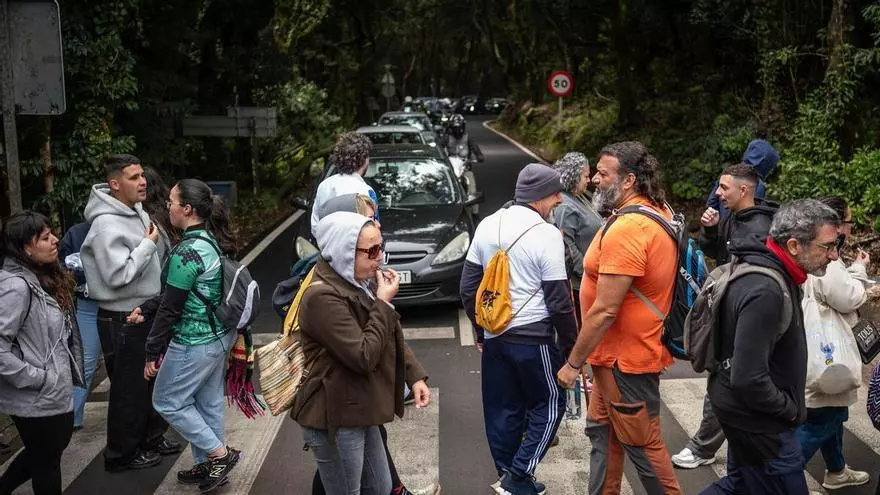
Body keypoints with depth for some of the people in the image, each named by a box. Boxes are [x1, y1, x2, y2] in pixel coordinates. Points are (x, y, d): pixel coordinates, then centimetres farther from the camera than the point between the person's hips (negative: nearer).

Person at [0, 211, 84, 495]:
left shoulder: (44, 276, 7)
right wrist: (36, 378, -23)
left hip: (54, 391, 9)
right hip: (36, 397, -9)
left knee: (53, 447, 24)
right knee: (46, 457, 11)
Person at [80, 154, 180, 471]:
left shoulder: (138, 212, 5)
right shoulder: (107, 224, -23)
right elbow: (118, 276, -28)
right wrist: (149, 244, -22)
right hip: (122, 321, -9)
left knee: (152, 382, 21)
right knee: (129, 389, 5)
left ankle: (152, 437, 38)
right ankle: (122, 454, 21)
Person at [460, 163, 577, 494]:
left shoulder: (487, 226, 4)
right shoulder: (546, 234, -14)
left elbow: (468, 287, 9)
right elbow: (558, 301, -13)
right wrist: (570, 344, -1)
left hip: (494, 336, 6)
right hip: (533, 337, -6)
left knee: (502, 410, 14)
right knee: (549, 404, 11)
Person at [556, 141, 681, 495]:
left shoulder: (626, 230, -27)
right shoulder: (658, 213, 5)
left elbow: (604, 311, -27)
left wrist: (573, 363, -17)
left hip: (626, 358, -10)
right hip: (619, 351, 10)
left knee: (642, 444, 6)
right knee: (602, 431, 20)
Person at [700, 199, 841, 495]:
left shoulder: (773, 274, 3)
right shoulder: (765, 292, -29)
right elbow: (749, 380, -32)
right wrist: (790, 410, -15)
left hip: (748, 412, 10)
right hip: (760, 421, -10)